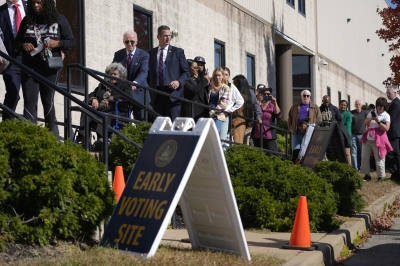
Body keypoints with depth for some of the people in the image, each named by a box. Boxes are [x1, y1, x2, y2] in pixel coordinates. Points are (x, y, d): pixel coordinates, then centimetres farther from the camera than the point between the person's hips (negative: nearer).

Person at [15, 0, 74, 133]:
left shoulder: (59, 19, 0)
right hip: (29, 67, 1)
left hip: (50, 67, -1)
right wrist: (23, 45, -10)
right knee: (29, 101, -7)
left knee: (48, 101, 7)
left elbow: (71, 42, 2)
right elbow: (17, 41, 13)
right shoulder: (27, 20, 6)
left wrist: (56, 43, -17)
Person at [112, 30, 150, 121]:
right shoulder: (118, 55, 7)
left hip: (138, 94, -3)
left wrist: (135, 83, -40)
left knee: (141, 123, 1)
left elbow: (143, 72, -20)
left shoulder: (143, 55, -5)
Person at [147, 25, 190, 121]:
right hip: (156, 95, 2)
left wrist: (179, 82, -12)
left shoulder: (178, 52, 8)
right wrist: (151, 88, 4)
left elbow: (187, 72, 6)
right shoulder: (151, 53, 15)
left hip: (173, 92, -2)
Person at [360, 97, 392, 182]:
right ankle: (367, 175, 15)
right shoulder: (372, 112, 10)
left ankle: (380, 176, 8)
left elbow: (386, 128, -12)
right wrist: (371, 119, -12)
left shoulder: (386, 115, -1)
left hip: (378, 139, -5)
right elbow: (365, 123, 5)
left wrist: (378, 121, -18)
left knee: (379, 159, -3)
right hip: (367, 139, 5)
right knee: (364, 157, 5)